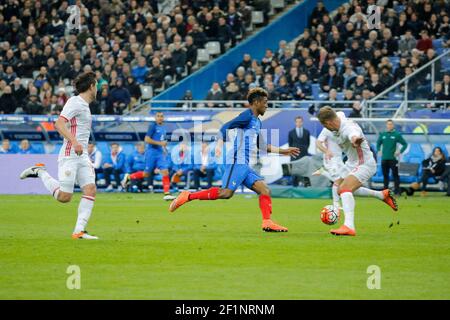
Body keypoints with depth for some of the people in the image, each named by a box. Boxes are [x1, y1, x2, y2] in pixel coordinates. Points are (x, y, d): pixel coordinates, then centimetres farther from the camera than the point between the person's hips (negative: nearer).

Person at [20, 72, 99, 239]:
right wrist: (74, 142, -32)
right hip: (69, 155, -9)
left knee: (90, 189, -7)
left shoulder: (84, 105, 19)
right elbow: (59, 124, -22)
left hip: (82, 155, 9)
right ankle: (40, 172, 10)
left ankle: (79, 230, -8)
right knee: (64, 197, -11)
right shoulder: (75, 102, -10)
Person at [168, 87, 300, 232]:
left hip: (246, 166, 10)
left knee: (265, 190, -1)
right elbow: (226, 127, -17)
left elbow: (261, 146, 34)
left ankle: (267, 223, -9)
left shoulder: (257, 122, 24)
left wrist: (283, 151, 35)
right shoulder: (247, 116, -4)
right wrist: (219, 144, -32)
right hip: (237, 162, -10)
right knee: (226, 192, -21)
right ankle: (188, 196, -16)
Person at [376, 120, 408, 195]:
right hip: (384, 158, 4)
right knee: (385, 175, 8)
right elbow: (378, 143, 25)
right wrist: (379, 150, 10)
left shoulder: (396, 134, -1)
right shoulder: (382, 135, 9)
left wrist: (400, 152, -6)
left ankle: (397, 191, -4)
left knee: (395, 175, -5)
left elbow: (405, 144, 3)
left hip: (393, 158, -4)